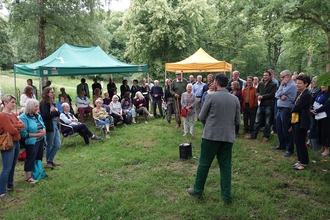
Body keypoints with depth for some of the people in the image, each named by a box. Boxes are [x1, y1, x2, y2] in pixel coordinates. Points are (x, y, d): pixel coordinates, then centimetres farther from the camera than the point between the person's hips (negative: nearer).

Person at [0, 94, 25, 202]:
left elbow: (22, 125, 5)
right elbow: (12, 130, -21)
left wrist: (14, 126, -12)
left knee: (12, 166, 17)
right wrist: (18, 126, -1)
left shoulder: (13, 114, 11)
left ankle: (10, 186, 30)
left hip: (16, 142, 9)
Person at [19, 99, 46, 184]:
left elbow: (43, 126, 15)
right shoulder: (23, 118, -15)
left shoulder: (38, 116, 8)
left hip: (40, 141, 8)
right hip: (31, 142, -8)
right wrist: (37, 134, -21)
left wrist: (44, 131, -10)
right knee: (30, 158, 0)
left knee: (39, 157, 15)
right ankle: (28, 177, 10)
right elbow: (23, 133, -21)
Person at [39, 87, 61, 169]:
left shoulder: (52, 103, 13)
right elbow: (46, 115, -22)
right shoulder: (44, 103, -12)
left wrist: (54, 111, -12)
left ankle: (50, 161, 25)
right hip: (49, 126, -8)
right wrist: (54, 112, -9)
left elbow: (58, 113, 9)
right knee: (50, 145, 5)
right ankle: (48, 162, 22)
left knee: (57, 145, 11)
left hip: (55, 125, 8)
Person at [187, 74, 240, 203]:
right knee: (226, 166, 11)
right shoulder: (235, 99, 4)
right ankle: (226, 195, 17)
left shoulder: (211, 96, -8)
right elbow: (237, 121, 8)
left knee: (204, 164, 9)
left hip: (211, 135, -3)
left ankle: (198, 190, 21)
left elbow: (202, 117, -1)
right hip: (228, 136, 4)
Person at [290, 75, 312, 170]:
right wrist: (294, 109, -7)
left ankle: (304, 162, 13)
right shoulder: (299, 93, 10)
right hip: (296, 120, 9)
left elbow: (297, 107, -20)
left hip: (302, 122, -9)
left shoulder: (307, 95, -19)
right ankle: (300, 160, 28)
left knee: (300, 142, 0)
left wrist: (292, 110, -3)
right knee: (297, 142, 15)